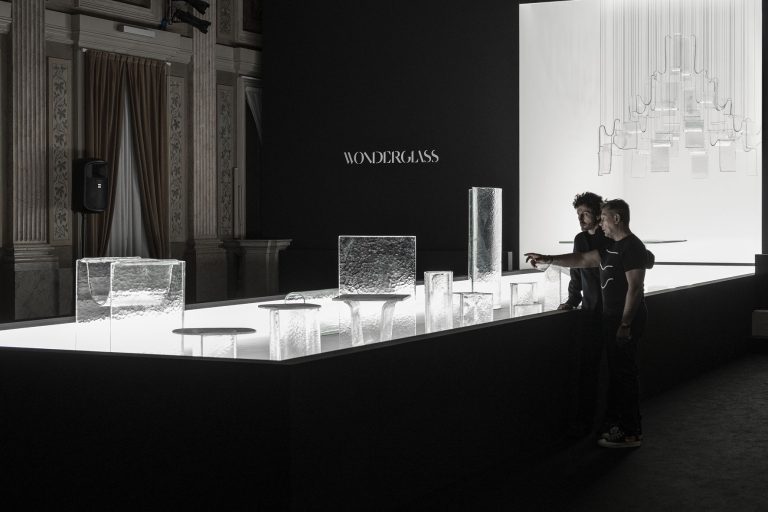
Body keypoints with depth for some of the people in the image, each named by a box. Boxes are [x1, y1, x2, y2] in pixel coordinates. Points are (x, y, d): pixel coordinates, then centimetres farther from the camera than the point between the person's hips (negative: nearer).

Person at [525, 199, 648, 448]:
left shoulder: (632, 247, -14)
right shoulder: (611, 246, 16)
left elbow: (634, 287, -19)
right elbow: (582, 260, 21)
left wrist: (625, 324, -22)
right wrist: (548, 259, 15)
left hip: (626, 319, -10)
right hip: (612, 318, 10)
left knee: (624, 374, -7)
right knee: (616, 372, 12)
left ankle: (630, 433, -3)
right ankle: (619, 425, 19)